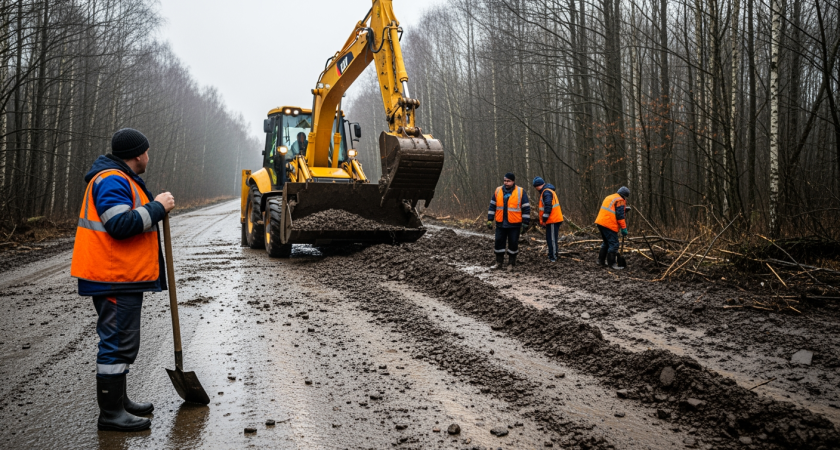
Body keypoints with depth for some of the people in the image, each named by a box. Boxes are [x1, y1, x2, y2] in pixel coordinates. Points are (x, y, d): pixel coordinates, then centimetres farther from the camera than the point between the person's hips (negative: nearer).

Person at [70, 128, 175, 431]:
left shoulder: (120, 179, 20)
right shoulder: (112, 180, -15)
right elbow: (121, 224, -26)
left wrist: (155, 206, 11)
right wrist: (158, 207, -18)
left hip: (124, 276, 12)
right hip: (115, 278, -12)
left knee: (121, 340, 19)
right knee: (118, 341, -7)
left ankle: (118, 401, 31)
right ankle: (110, 413, 1)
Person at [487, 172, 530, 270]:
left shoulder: (521, 192, -4)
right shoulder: (498, 191, 4)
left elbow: (526, 209, -2)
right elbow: (492, 206, 10)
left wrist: (525, 223, -5)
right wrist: (490, 220, 6)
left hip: (514, 225, -3)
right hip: (500, 224, 3)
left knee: (513, 244, 5)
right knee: (499, 242, 6)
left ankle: (511, 264, 19)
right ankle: (499, 262, 20)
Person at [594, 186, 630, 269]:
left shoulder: (609, 197, 22)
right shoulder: (620, 201, -6)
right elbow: (620, 216, -13)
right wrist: (624, 228, -11)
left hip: (600, 223, 9)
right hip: (609, 225, -9)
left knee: (606, 242, 21)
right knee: (614, 244, -4)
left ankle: (601, 260, 25)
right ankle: (611, 263, -4)